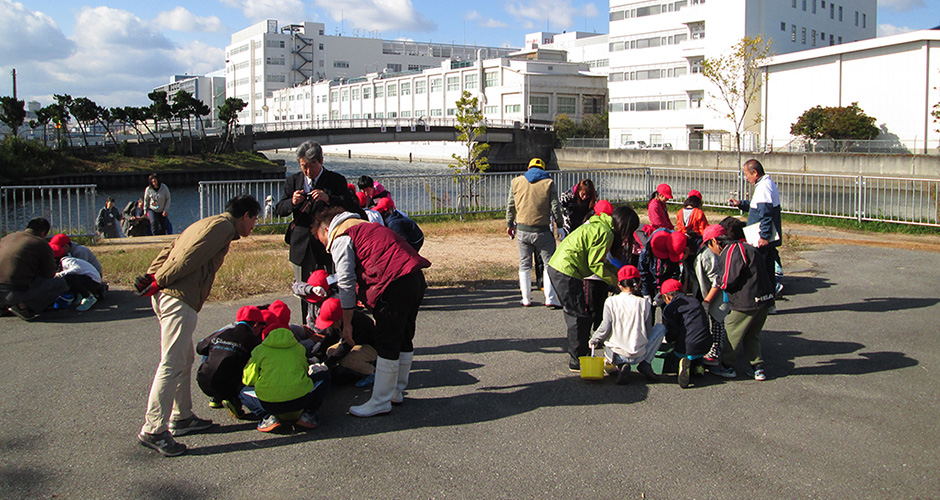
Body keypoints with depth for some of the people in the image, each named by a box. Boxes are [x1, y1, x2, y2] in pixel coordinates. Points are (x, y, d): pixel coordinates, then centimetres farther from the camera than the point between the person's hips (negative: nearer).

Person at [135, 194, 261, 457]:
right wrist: (158, 283, -12)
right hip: (179, 299, -11)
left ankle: (182, 418, 25)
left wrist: (151, 276, 7)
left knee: (185, 360, 18)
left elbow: (169, 250, 19)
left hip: (164, 296, 11)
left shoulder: (207, 223, 26)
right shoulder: (223, 226, -5)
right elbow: (189, 258, -15)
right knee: (172, 364, -10)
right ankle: (153, 430, -8)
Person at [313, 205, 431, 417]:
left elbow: (346, 284, -3)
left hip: (395, 284, -9)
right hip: (416, 279, 9)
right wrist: (380, 316, 32)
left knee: (387, 345, -2)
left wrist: (347, 324, 4)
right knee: (403, 340, 18)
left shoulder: (341, 238, 3)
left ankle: (381, 402, 5)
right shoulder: (363, 227, 31)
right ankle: (396, 391, 31)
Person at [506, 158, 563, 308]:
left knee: (524, 265, 12)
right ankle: (550, 298, -2)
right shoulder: (548, 183, -2)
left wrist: (510, 225, 20)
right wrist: (559, 226, 4)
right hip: (542, 231, -3)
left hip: (522, 230, 3)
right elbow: (555, 207, -4)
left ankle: (526, 299, 14)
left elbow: (510, 206, 9)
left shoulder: (517, 182, 6)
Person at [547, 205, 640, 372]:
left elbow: (596, 261, 19)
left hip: (555, 266, 10)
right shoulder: (605, 233, -14)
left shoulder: (598, 224, 16)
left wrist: (617, 272, 13)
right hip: (567, 272, -10)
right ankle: (577, 362, 4)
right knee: (580, 316, -3)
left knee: (574, 314, 19)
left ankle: (576, 356, 29)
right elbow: (596, 265, -13)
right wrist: (616, 280, -4)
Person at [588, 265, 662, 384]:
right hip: (638, 355, 0)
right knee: (661, 328, 22)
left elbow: (604, 329, -7)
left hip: (615, 355, 0)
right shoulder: (644, 303, -1)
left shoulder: (610, 302, -3)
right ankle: (646, 364, 6)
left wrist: (593, 341, 12)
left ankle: (621, 366, 2)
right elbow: (648, 332, 4)